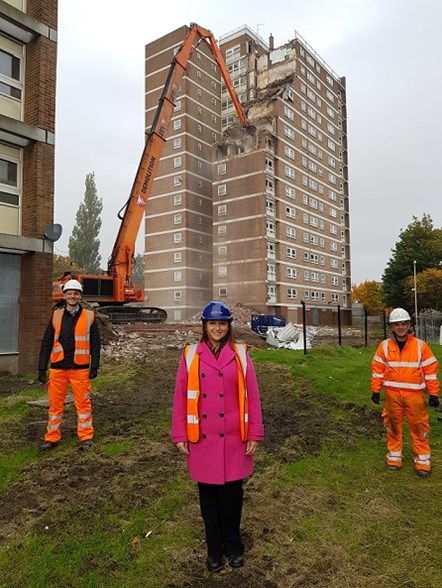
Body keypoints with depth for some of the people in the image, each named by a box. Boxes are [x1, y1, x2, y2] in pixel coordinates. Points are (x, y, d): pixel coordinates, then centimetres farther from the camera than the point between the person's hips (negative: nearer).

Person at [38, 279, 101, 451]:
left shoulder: (89, 316, 0)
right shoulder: (56, 315, 5)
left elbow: (95, 343, 1)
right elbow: (46, 343, 6)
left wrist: (94, 366, -5)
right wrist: (42, 368, 3)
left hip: (80, 368, -2)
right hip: (58, 367, 2)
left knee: (83, 403, 3)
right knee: (55, 403, 9)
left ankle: (86, 437, 14)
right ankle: (52, 437, 22)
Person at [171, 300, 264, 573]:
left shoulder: (240, 355, -3)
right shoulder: (191, 355, -3)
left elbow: (252, 396, -1)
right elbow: (181, 397, 0)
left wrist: (254, 434, -2)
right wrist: (180, 436, 0)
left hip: (233, 439, 0)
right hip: (202, 439, 0)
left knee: (232, 493, 10)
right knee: (208, 495, 13)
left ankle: (234, 546, 35)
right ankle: (215, 550, 34)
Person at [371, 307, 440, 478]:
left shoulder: (420, 345, -2)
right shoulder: (385, 346, 1)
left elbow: (431, 370, 1)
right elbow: (377, 369, 5)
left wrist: (433, 393, 0)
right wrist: (375, 391, 5)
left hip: (415, 395, -1)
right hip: (392, 394, 1)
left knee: (419, 427, 5)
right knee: (393, 426, 10)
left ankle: (422, 460, 18)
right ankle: (394, 456, 24)